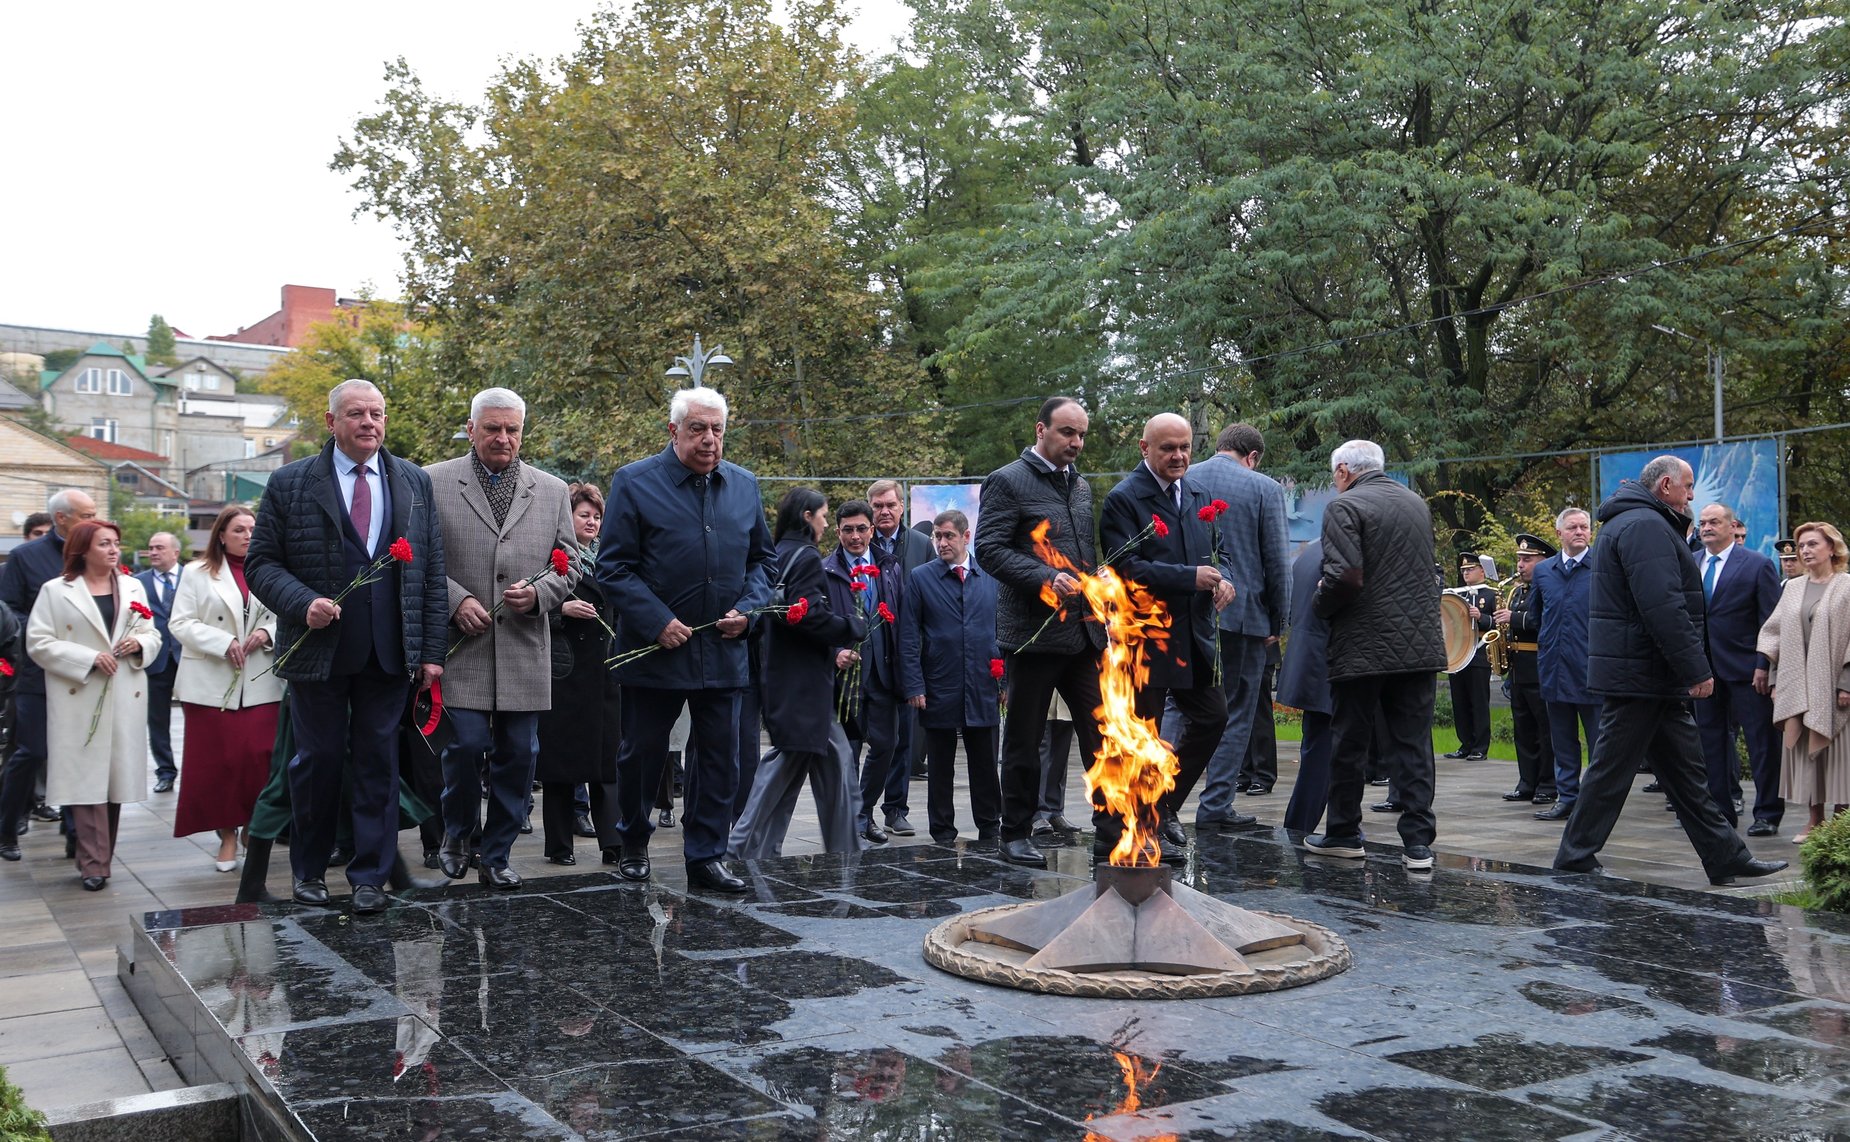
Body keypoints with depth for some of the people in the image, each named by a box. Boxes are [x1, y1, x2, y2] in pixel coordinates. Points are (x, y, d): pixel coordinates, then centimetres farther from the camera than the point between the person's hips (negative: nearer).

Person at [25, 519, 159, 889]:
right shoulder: (55, 591, 2)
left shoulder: (133, 588, 14)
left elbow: (152, 636, 17)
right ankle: (93, 864, -5)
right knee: (87, 780, -7)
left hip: (125, 699, 4)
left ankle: (101, 856, 15)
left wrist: (139, 644, -7)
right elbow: (38, 643, -4)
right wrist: (89, 659, -14)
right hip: (79, 700, -4)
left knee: (116, 776, 5)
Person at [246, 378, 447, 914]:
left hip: (390, 654, 2)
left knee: (379, 763, 5)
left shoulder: (415, 483, 8)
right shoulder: (289, 483, 1)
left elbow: (432, 572, 7)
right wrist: (303, 603, -18)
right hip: (319, 650, -1)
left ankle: (371, 875, 14)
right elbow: (260, 563, 1)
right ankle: (309, 870, 25)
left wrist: (431, 650, 1)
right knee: (317, 760, 7)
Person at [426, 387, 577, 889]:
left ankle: (496, 855, 19)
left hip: (525, 652, 3)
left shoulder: (553, 490, 12)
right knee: (466, 746, -8)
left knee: (517, 756, 5)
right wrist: (455, 600, -11)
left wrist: (538, 593, -6)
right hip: (461, 646, -3)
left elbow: (568, 566, 13)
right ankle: (457, 836, 20)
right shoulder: (434, 483, 3)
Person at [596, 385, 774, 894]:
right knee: (643, 753, 9)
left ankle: (705, 857, 16)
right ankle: (634, 844, 30)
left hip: (723, 649, 4)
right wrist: (658, 622, -16)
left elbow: (760, 558, 16)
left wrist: (747, 608, -2)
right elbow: (613, 567, -8)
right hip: (654, 646, -3)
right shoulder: (634, 483, -6)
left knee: (720, 758, 5)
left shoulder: (744, 485, 8)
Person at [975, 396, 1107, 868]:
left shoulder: (1081, 486, 16)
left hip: (1084, 631, 6)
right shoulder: (1007, 482, -6)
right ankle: (1016, 834, 15)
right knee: (1024, 740, 5)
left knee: (1102, 731, 5)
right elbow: (989, 549, -14)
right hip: (1034, 632, -6)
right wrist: (1046, 578, -23)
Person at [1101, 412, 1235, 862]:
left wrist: (1224, 578, -4)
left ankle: (1162, 808, 29)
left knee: (1212, 716, 13)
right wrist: (1192, 577, -24)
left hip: (1194, 632, 8)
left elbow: (1217, 551, 19)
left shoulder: (1199, 495, 13)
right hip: (1145, 635, -7)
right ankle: (1113, 837, 10)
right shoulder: (1123, 499, -10)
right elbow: (1128, 568, -19)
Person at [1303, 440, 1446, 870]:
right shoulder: (1417, 503, 15)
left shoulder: (1345, 507, -9)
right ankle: (1418, 840, 3)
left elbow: (1346, 576, -21)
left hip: (1364, 646, -6)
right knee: (1413, 745, 6)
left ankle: (1343, 833, 17)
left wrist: (1320, 605, -3)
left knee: (1350, 743, 7)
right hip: (1419, 644, 6)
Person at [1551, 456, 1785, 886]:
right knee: (1612, 768, -3)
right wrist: (1696, 669, -23)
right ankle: (1575, 859, 5)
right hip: (1639, 674, -11)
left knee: (1684, 769, 12)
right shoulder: (1645, 526, -16)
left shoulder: (1641, 523, 19)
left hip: (1653, 677, 11)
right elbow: (1663, 607, -25)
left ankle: (1726, 857, 17)